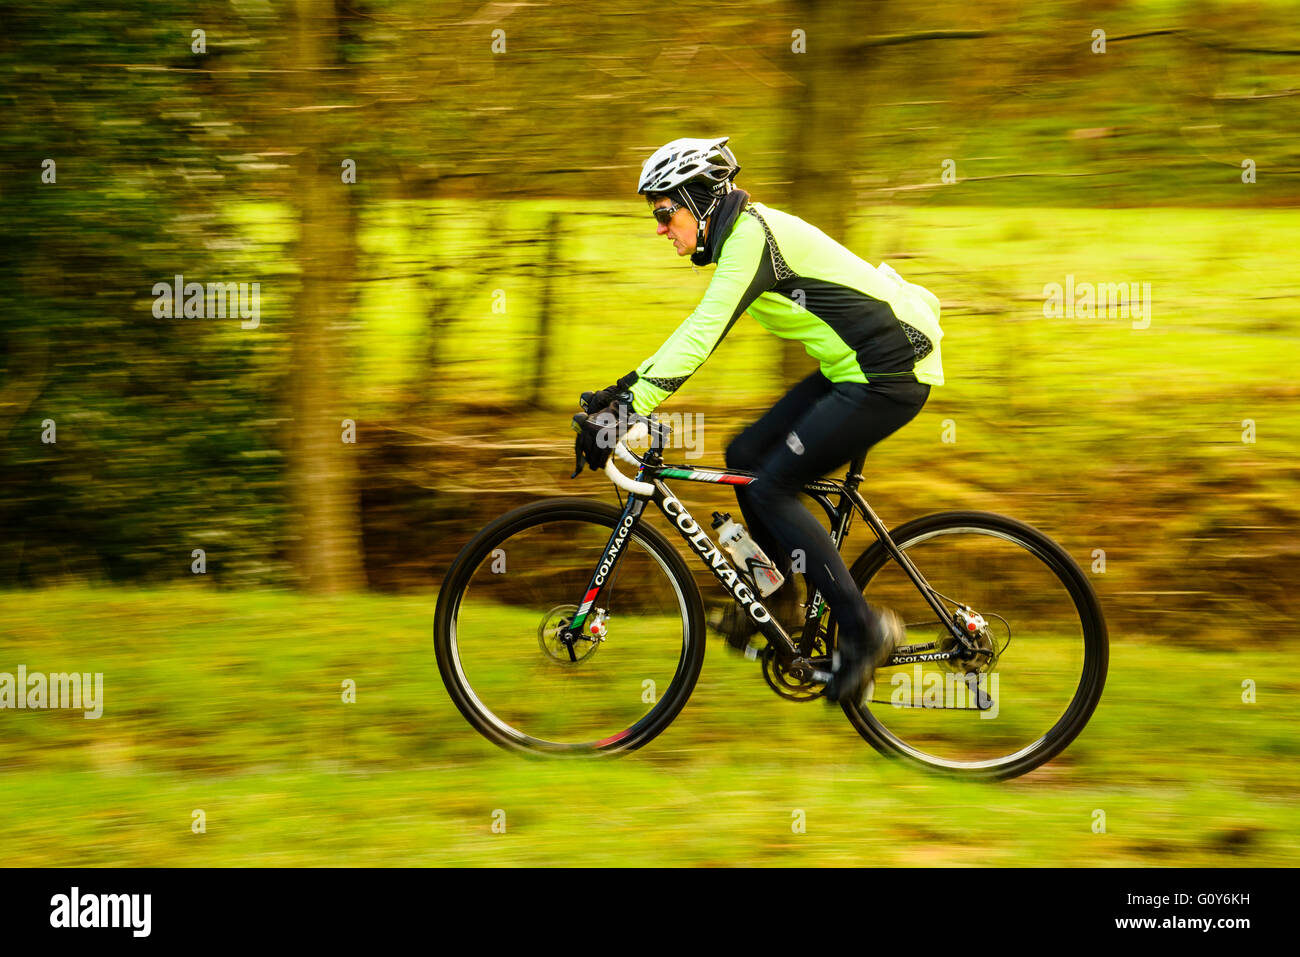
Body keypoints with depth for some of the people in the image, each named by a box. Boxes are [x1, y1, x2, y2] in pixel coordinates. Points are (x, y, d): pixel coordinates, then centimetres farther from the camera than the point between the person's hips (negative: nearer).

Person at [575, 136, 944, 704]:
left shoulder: (751, 238, -17)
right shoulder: (742, 235, 13)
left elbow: (701, 336, -26)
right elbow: (698, 332, 21)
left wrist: (628, 409, -29)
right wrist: (625, 388, 15)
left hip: (889, 378, -10)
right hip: (853, 366, 10)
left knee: (769, 488, -10)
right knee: (745, 456, 10)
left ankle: (863, 629, -6)